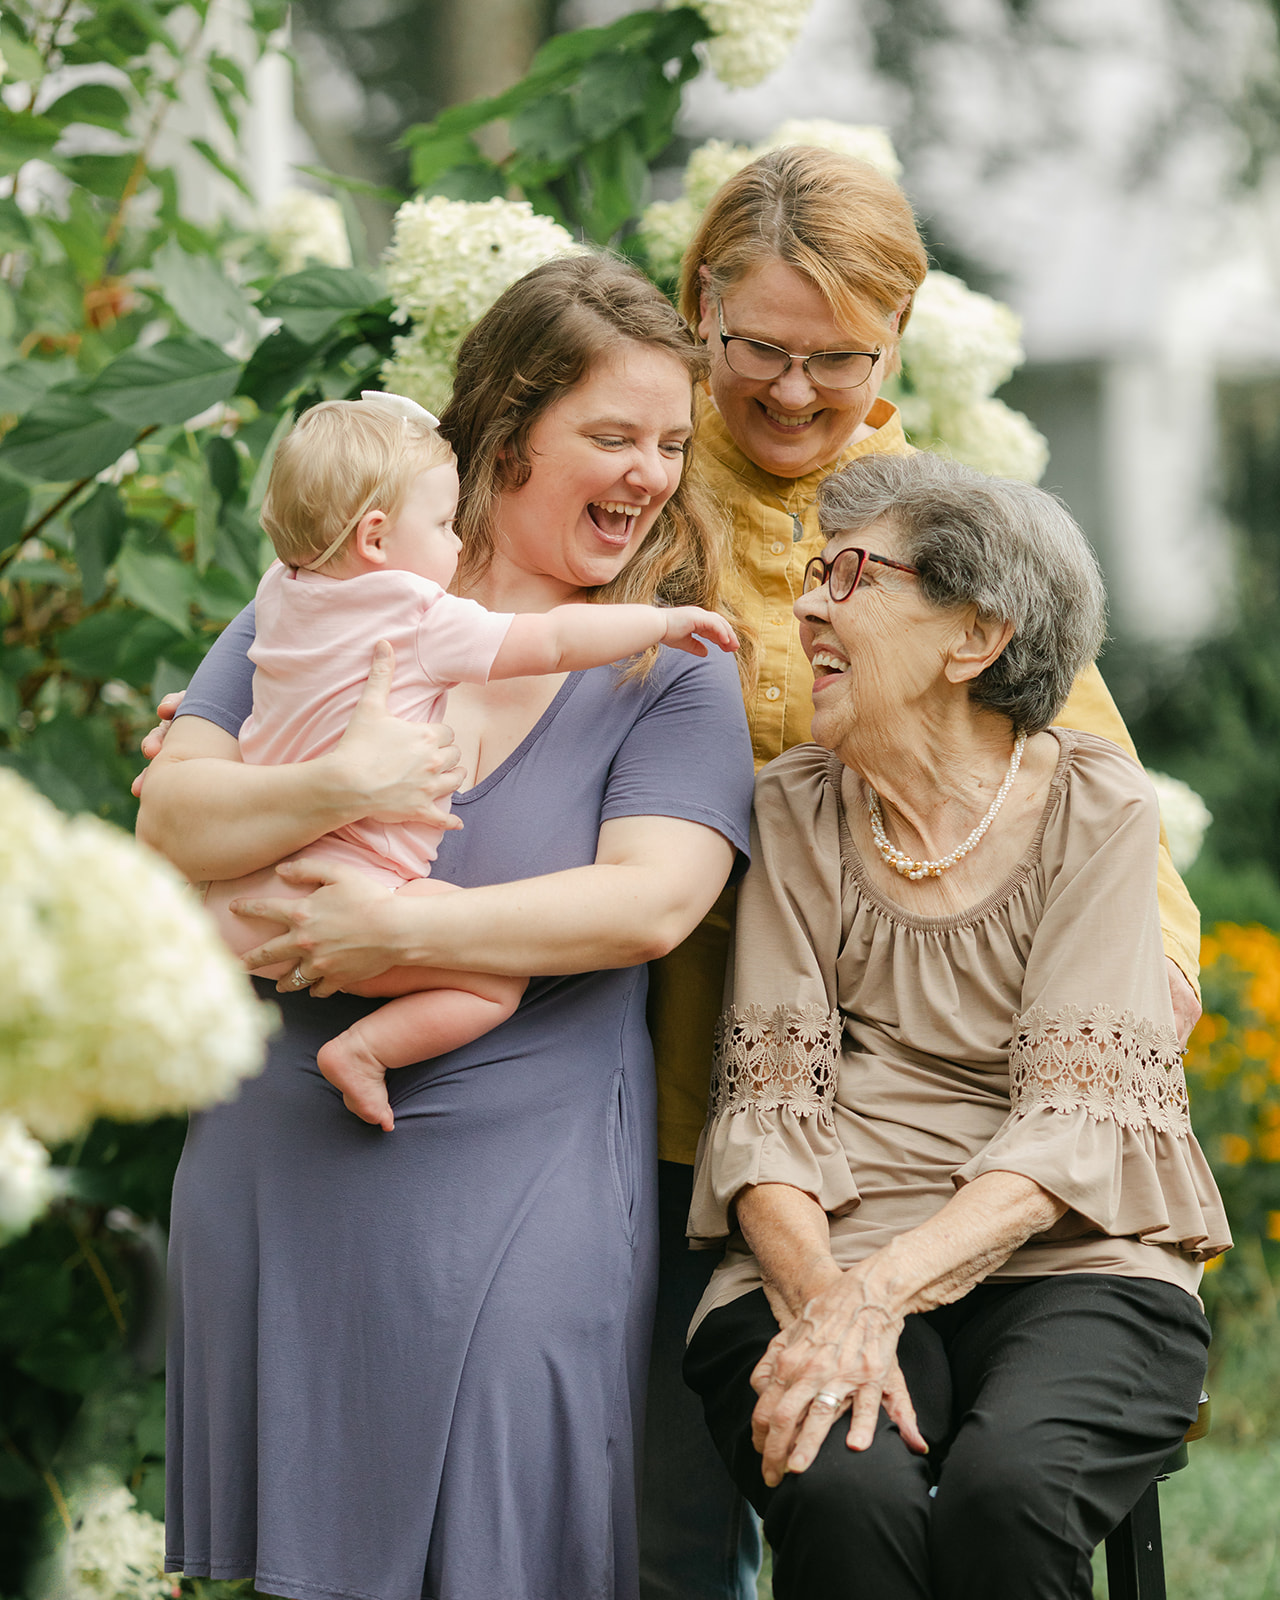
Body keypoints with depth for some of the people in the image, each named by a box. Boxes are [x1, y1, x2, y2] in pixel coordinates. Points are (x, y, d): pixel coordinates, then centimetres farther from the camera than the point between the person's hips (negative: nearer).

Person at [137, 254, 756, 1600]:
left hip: (516, 1182, -2)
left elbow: (650, 902, -13)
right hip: (276, 1169, 2)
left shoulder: (673, 670, 1)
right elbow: (168, 817, 0)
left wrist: (401, 931, -19)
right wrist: (329, 791, -20)